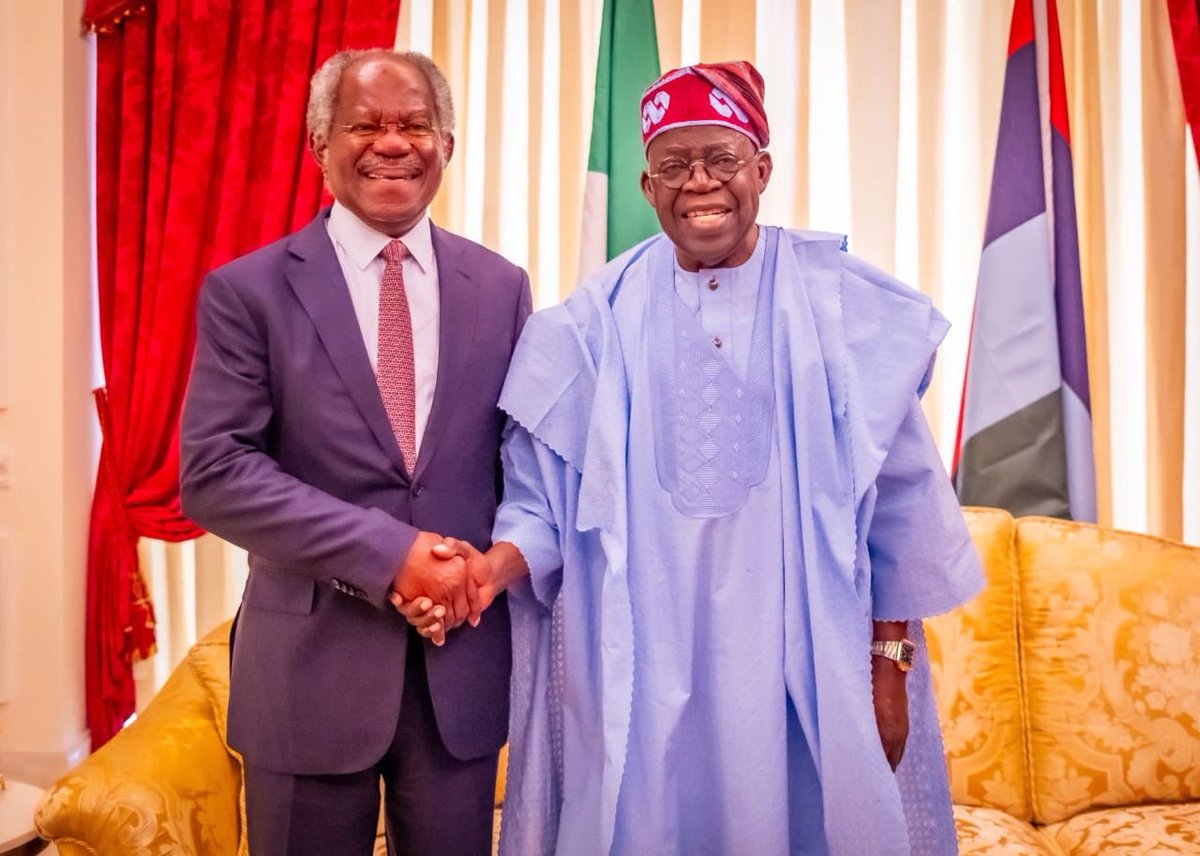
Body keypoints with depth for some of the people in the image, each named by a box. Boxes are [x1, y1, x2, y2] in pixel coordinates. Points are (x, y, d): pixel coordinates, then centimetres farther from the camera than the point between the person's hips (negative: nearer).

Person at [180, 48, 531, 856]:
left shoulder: (500, 287, 5)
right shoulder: (247, 290, -4)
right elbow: (214, 473, -11)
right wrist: (389, 553, -18)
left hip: (464, 661, 3)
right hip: (311, 661, -2)